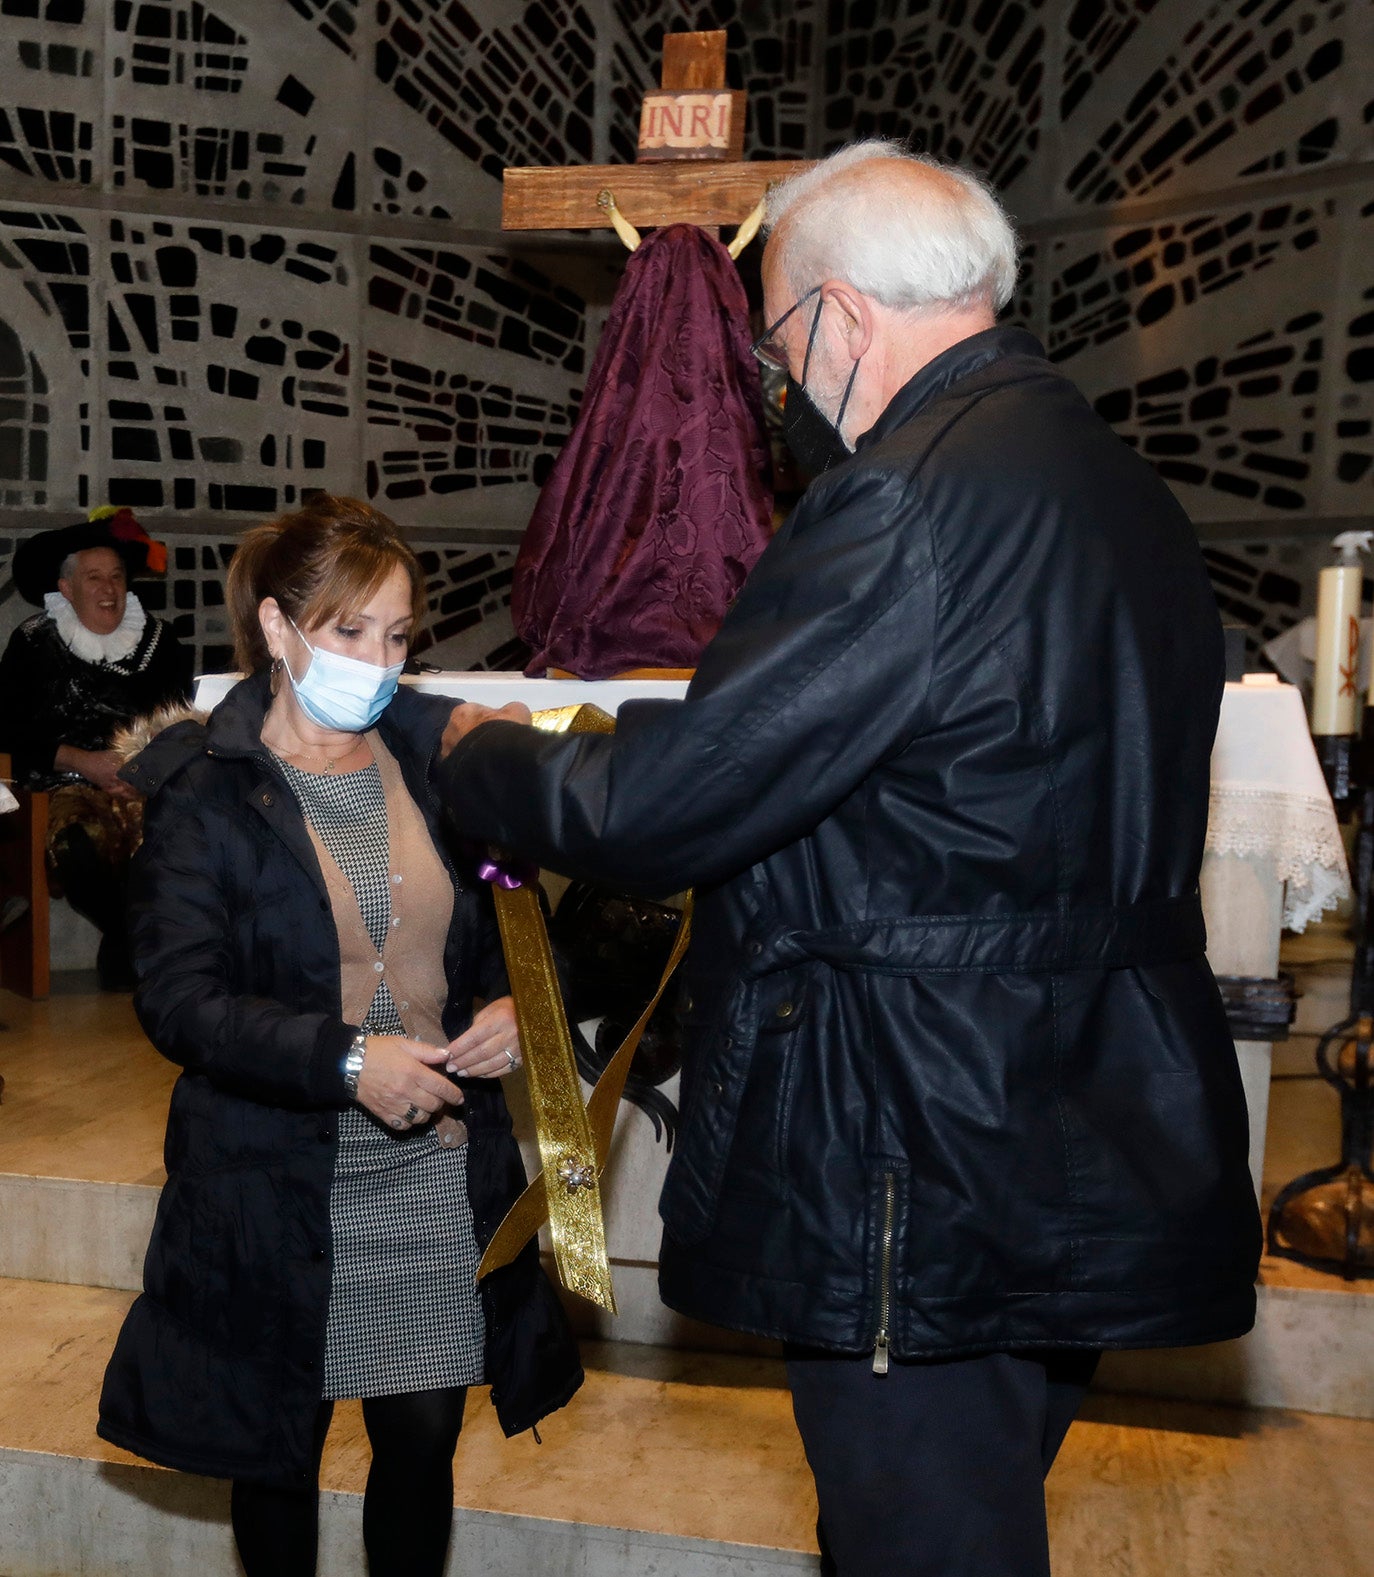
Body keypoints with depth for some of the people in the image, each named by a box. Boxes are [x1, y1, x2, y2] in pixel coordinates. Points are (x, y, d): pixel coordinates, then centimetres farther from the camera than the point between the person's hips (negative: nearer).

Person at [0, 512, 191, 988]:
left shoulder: (157, 640, 14)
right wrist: (82, 761, -8)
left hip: (148, 782, 2)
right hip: (67, 784, -2)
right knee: (78, 852, -36)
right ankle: (123, 939, -9)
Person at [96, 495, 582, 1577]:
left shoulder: (435, 760, 4)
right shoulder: (202, 789, -8)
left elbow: (492, 937, 14)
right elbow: (179, 1000, -14)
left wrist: (509, 1011, -8)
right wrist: (346, 1060, -25)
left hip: (442, 1175, 3)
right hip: (279, 1193, -3)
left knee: (425, 1442, 13)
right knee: (280, 1453, 15)